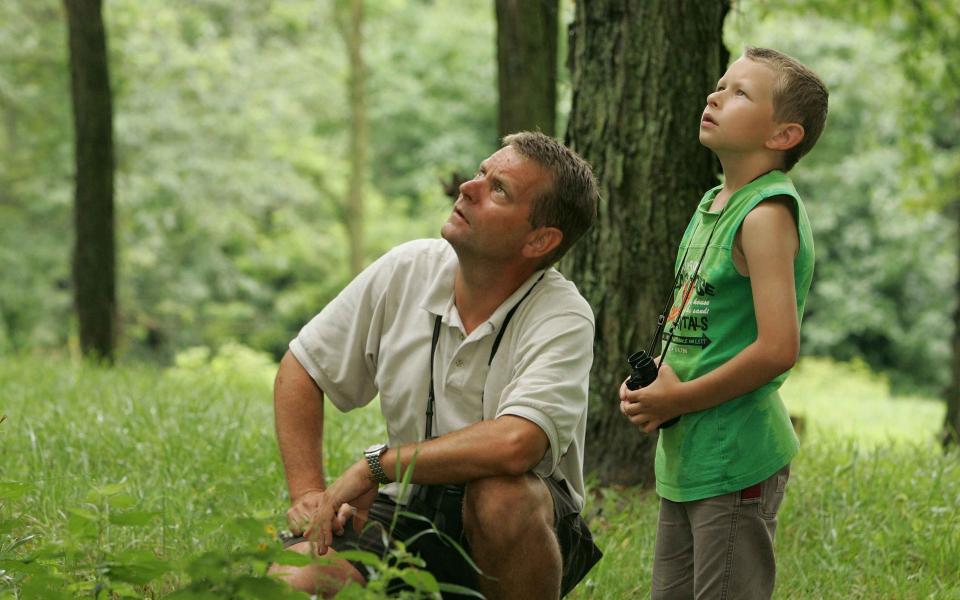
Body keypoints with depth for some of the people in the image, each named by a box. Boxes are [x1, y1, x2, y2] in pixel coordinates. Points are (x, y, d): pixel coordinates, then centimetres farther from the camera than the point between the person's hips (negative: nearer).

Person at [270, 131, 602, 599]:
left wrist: (372, 465, -25)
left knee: (501, 496, -38)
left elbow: (513, 445, -36)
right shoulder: (407, 270, -3)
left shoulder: (564, 319, -19)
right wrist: (308, 493, -4)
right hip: (407, 511, 3)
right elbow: (301, 369, 8)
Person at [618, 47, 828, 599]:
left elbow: (778, 349, -23)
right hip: (685, 458, 9)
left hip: (736, 460, -9)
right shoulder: (712, 206, 12)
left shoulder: (767, 215, -16)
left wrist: (678, 399, -14)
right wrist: (649, 383, 4)